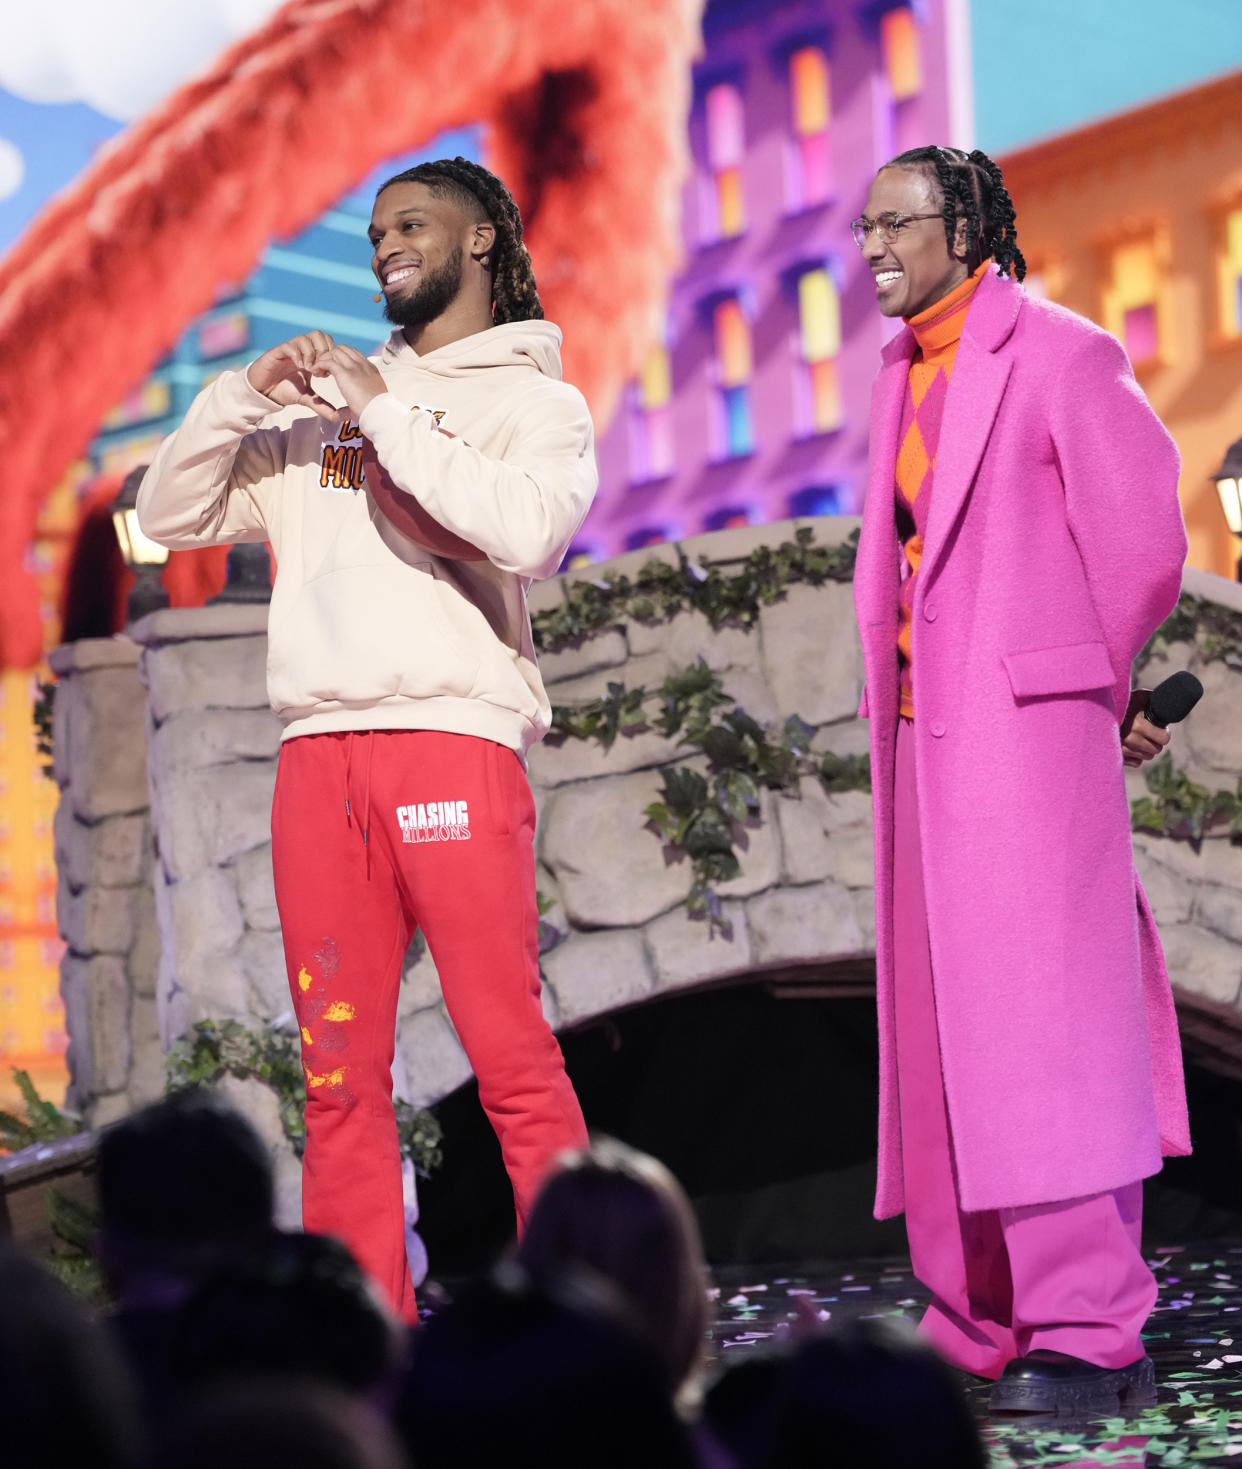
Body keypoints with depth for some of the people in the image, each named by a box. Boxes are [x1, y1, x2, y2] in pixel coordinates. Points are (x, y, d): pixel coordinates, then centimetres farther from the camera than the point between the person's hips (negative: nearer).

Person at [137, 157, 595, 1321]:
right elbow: (170, 515, 20)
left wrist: (384, 408, -8)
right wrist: (244, 392, 5)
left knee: (512, 1059, -8)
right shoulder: (319, 406, 23)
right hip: (319, 754, 5)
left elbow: (527, 529, -13)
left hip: (454, 739, -5)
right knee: (340, 1071, 4)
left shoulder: (534, 400, 9)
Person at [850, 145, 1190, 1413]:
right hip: (927, 737, 8)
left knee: (1040, 1021, -10)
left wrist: (1104, 692, 5)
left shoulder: (1058, 356, -5)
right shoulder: (904, 374, 18)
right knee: (942, 1033, 8)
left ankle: (1090, 1334, -7)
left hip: (1025, 727, -8)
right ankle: (981, 1331, 13)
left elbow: (1142, 542, -6)